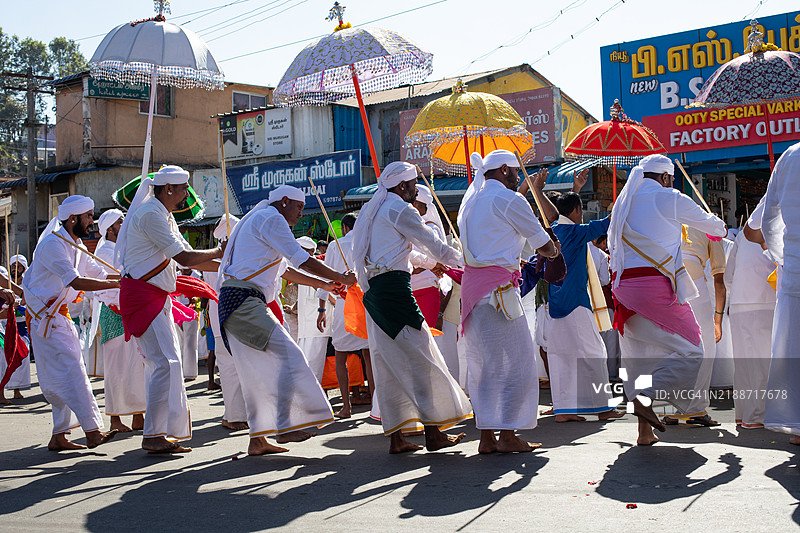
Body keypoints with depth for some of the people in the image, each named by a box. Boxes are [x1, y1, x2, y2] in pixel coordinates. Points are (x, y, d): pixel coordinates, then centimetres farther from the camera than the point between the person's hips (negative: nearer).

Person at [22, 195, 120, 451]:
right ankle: (92, 431, -20)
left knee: (59, 379, 8)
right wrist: (118, 284, -26)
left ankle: (59, 436, 12)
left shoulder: (75, 246, 13)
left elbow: (99, 275, 15)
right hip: (44, 317, -10)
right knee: (71, 371, -16)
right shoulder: (53, 244, -18)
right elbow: (77, 282, -27)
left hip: (60, 316, 10)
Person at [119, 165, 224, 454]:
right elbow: (186, 259, -19)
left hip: (157, 297, 11)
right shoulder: (151, 214, -15)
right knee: (166, 362, -15)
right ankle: (153, 435, -12)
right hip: (143, 295, -11)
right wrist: (219, 252, -4)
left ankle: (159, 433, 14)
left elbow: (189, 259, 20)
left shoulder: (165, 216, 19)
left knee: (161, 362, 10)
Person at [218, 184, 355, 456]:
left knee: (259, 368, 9)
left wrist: (324, 284, 30)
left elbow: (285, 270, 33)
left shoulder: (258, 220, 29)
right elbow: (302, 260, -9)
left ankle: (258, 439, 9)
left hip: (235, 302, 11)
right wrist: (341, 278, 0)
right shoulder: (270, 219, -4)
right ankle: (285, 427, -17)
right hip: (244, 300, -11)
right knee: (288, 354, -14)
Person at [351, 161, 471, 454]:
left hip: (374, 292, 9)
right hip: (395, 290, -9)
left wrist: (420, 265, 33)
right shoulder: (399, 209, -5)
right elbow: (433, 244, -2)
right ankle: (433, 433, -4)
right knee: (419, 356, -5)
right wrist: (463, 260, 12)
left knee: (389, 364, 7)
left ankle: (396, 437, 8)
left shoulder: (371, 211, 21)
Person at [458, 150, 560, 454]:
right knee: (515, 359, -2)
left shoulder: (469, 201, 21)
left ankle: (486, 436, 10)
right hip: (498, 286, -8)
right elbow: (545, 246, 2)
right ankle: (508, 434, -2)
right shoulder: (509, 199, -3)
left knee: (483, 363, 10)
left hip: (471, 283, 8)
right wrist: (551, 250, 24)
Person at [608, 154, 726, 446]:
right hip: (657, 284, -7)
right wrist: (721, 229, 37)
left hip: (624, 284, 7)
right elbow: (712, 225, 15)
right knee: (689, 348, 1)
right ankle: (647, 397, -19)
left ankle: (644, 431, 8)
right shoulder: (670, 199, 0)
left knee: (639, 355, 11)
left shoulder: (622, 203, 18)